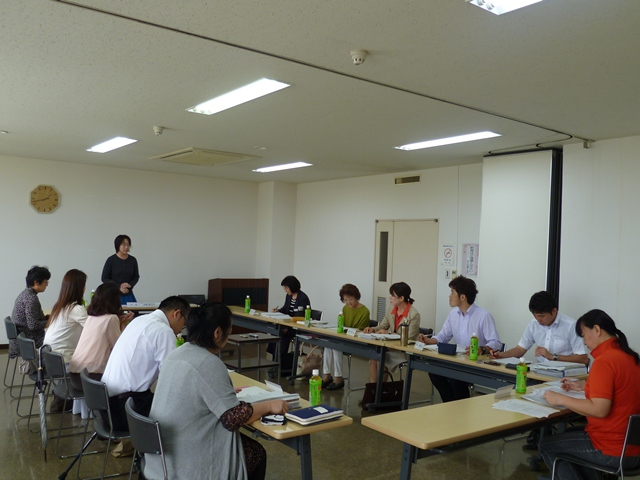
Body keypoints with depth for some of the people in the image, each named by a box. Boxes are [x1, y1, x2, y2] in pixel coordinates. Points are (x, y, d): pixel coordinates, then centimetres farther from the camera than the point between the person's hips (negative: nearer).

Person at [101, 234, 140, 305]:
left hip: (128, 296, 3)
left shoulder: (133, 260, 4)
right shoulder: (111, 260, -5)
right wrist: (119, 287, -13)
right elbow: (104, 278, -3)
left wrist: (130, 285, -7)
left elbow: (136, 276, 13)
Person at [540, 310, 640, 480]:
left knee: (546, 445, 9)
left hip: (614, 452, -9)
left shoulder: (604, 361, -23)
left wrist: (561, 399, -18)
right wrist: (583, 385, 17)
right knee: (571, 435, 30)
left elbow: (599, 410, -29)